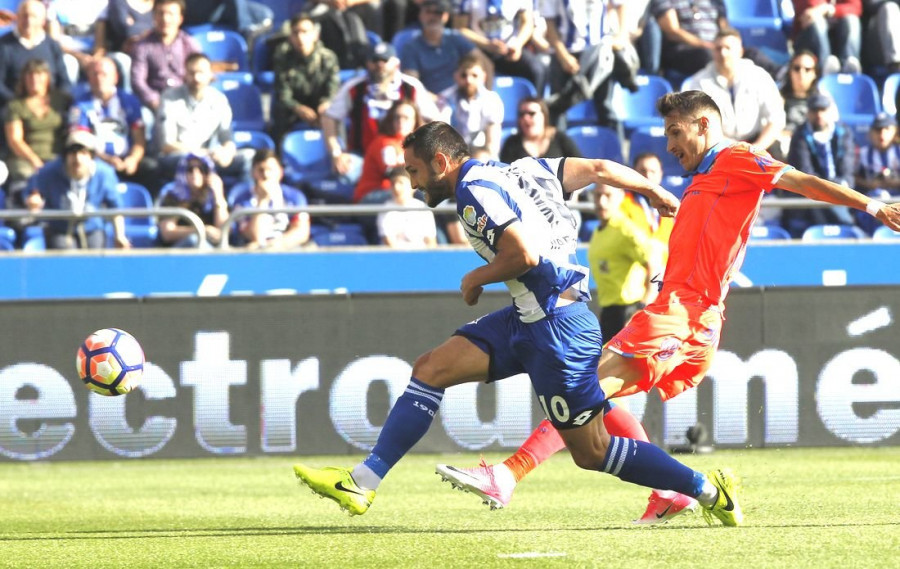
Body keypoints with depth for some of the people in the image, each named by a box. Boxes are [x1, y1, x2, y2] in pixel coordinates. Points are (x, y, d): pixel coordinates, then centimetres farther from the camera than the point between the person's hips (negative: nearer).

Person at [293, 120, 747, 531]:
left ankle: (707, 489, 8)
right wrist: (655, 192, 28)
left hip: (556, 326, -10)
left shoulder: (475, 189, -12)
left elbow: (523, 254, -22)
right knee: (430, 369, 2)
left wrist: (476, 278, -4)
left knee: (591, 453, -2)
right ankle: (361, 483, -1)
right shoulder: (515, 172, 14)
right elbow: (598, 169, 16)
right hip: (528, 319, 10)